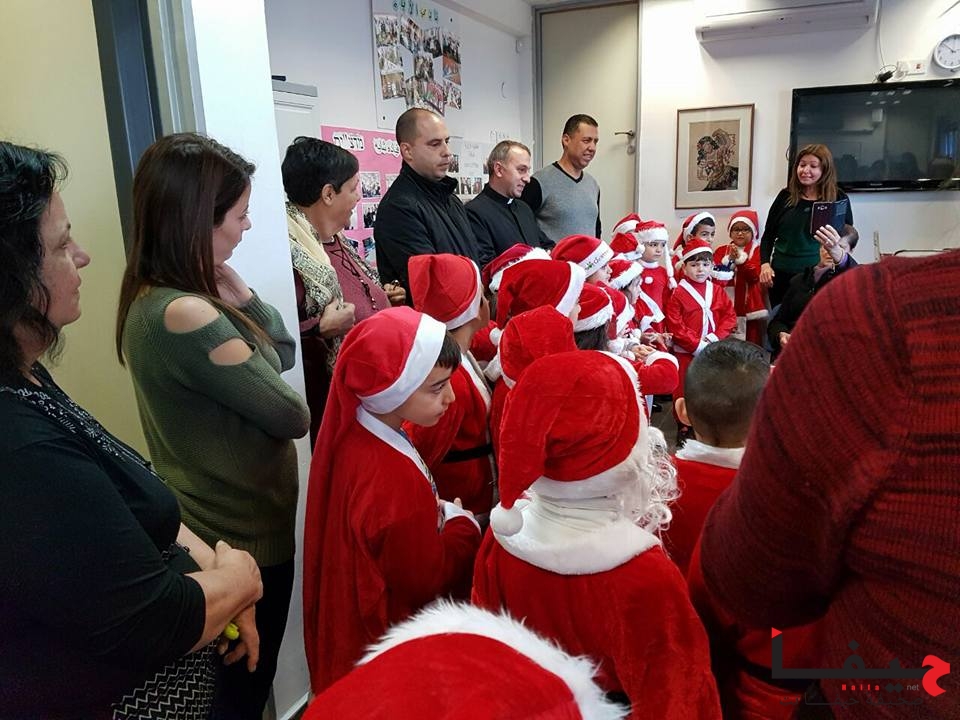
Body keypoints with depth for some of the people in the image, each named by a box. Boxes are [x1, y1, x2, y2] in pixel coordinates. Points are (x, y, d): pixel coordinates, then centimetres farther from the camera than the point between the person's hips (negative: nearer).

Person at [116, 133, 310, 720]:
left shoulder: (156, 297, 1)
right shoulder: (187, 315, -30)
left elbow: (284, 354, 4)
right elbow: (292, 415, -22)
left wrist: (238, 296, -12)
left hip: (217, 520, 9)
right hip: (245, 533, -9)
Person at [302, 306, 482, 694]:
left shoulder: (351, 433, -11)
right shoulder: (393, 481, -38)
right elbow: (429, 580, -24)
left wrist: (437, 513, -9)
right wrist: (462, 522, -11)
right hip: (384, 638, -8)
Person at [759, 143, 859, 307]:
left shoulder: (838, 198, 0)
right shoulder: (786, 196, 6)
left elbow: (848, 237, 1)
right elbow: (768, 235, 11)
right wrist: (765, 264, -4)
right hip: (781, 274, 2)